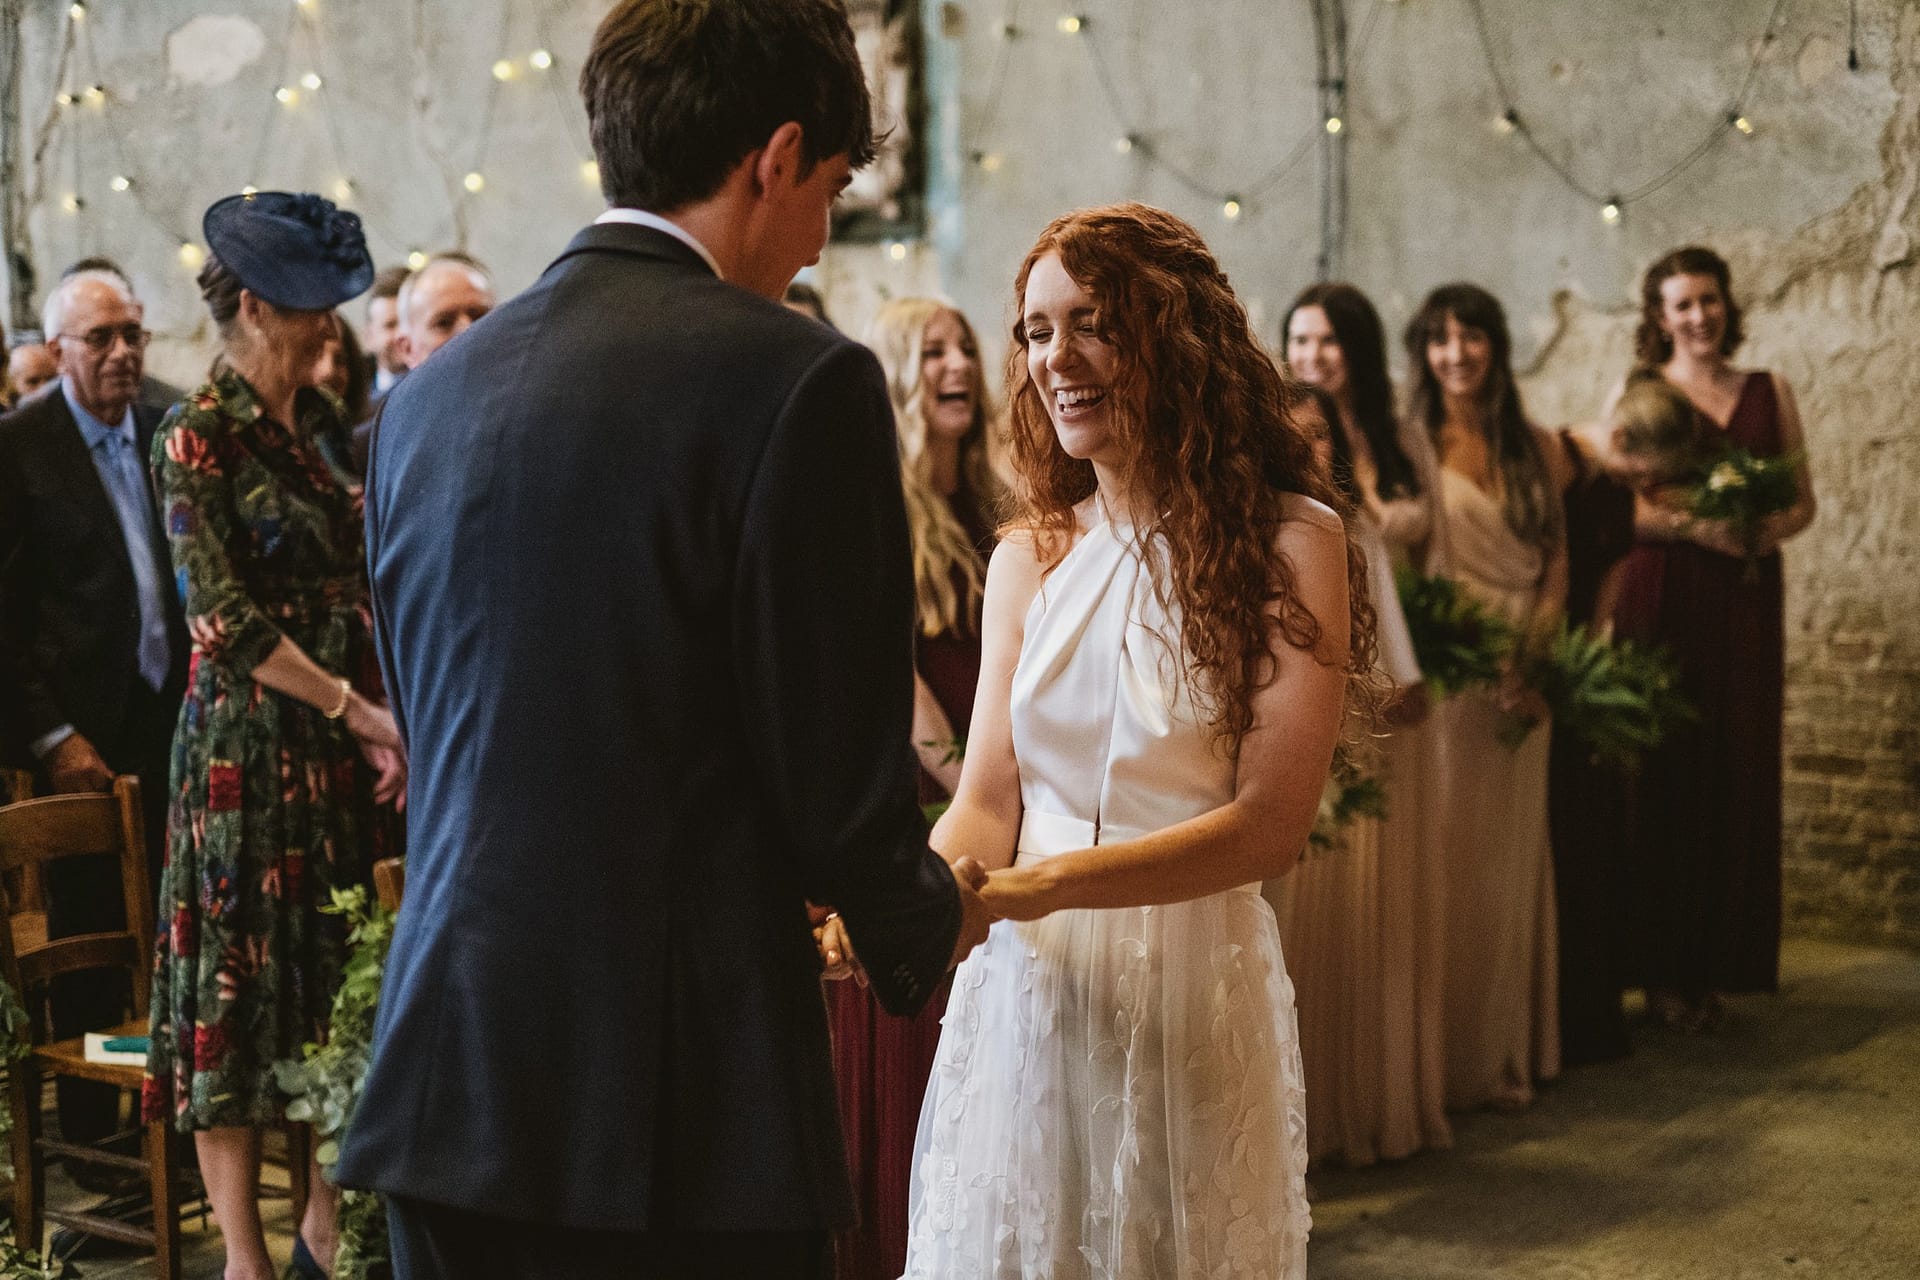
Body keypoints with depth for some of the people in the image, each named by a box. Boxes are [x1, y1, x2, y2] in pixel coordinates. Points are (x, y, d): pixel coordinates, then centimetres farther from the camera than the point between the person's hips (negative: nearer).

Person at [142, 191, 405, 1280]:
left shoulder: (324, 426, 11)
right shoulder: (199, 438, -8)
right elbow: (228, 618, -14)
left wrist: (384, 715, 1)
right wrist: (356, 710, -15)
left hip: (354, 738, 6)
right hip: (250, 741, -6)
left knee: (347, 982, 6)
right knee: (242, 977, 1)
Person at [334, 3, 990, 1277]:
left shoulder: (423, 397, 8)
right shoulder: (798, 378, -11)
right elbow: (841, 777, -12)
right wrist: (932, 921, 11)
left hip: (445, 1086, 6)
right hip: (684, 1116, -6)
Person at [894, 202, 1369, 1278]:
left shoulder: (1288, 542, -7)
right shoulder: (1027, 558, 7)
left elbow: (1271, 823, -13)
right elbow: (987, 802, 4)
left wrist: (1044, 884, -24)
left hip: (1195, 994, -3)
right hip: (1025, 990, 4)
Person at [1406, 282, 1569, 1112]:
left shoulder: (1534, 449, 11)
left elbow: (1555, 561, 9)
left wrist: (1535, 657, -5)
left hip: (1520, 676, 4)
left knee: (1509, 857, 9)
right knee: (1443, 856, -2)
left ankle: (1505, 1051, 21)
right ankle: (1443, 1054, 7)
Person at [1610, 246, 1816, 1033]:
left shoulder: (1769, 392, 14)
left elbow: (1803, 498, 13)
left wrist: (1768, 528, -8)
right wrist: (1695, 525, -17)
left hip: (1747, 600, 3)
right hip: (1662, 595, -3)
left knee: (1740, 775, 1)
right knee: (1665, 775, -5)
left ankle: (1718, 961, 10)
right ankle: (1664, 966, 1)